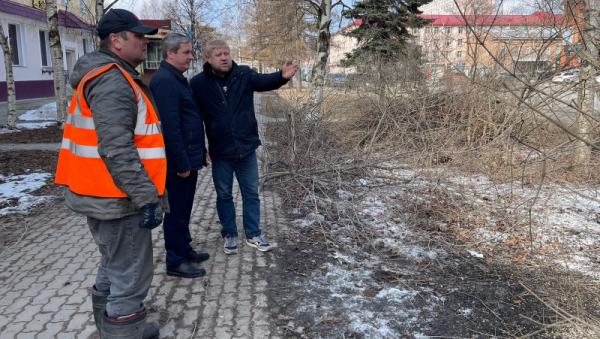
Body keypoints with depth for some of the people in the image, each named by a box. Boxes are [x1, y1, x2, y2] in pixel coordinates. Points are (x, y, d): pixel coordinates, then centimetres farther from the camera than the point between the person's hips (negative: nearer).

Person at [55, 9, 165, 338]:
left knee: (113, 268, 24)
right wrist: (147, 197, -25)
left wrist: (143, 192, 25)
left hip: (104, 195, 11)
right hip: (116, 199, -11)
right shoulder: (112, 81, -19)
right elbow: (117, 150, -27)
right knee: (131, 277, 0)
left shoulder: (109, 76, 16)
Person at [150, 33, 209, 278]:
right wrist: (182, 163, -23)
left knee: (183, 209, 18)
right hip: (179, 161, -10)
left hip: (188, 158, 10)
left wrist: (193, 157, 18)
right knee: (177, 210, 0)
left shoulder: (176, 78, 15)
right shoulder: (164, 80, -18)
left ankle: (184, 249, 31)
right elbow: (170, 127, -24)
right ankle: (175, 261, 11)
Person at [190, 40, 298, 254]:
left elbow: (265, 82, -18)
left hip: (246, 148, 1)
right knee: (224, 195, 13)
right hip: (220, 152, -1)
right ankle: (229, 235, 30)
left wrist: (282, 76, -40)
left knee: (251, 193, 12)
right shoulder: (199, 83, -7)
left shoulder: (244, 74, -4)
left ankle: (253, 234, 27)